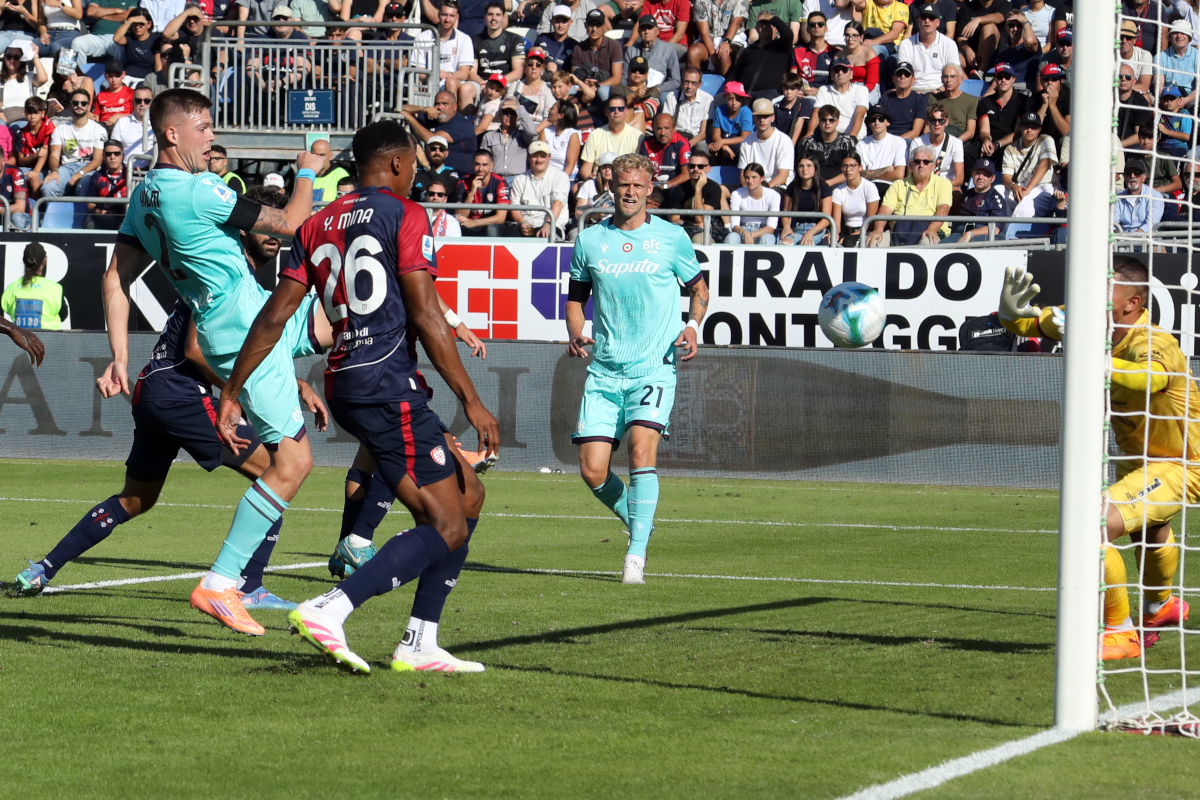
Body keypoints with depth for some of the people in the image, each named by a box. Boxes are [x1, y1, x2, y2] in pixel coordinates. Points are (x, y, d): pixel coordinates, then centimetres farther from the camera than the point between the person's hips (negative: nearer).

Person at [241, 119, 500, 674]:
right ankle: (326, 611, -23)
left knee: (468, 494, 17)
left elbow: (273, 317, 11)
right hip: (388, 386, -8)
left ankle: (420, 645, 12)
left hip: (344, 386, 8)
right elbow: (426, 317, -12)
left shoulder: (317, 226, 15)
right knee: (447, 529, -7)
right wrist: (471, 401, -10)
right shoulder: (404, 216, -5)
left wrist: (231, 392, 16)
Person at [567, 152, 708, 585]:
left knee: (641, 449, -23)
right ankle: (638, 519, 26)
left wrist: (692, 326, -5)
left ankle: (636, 553, -18)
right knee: (592, 470, -4)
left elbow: (698, 289, 15)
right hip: (603, 370, 3)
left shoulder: (672, 238, 2)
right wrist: (575, 334, 0)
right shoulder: (590, 240, 7)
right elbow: (576, 294, 19)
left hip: (653, 367, -3)